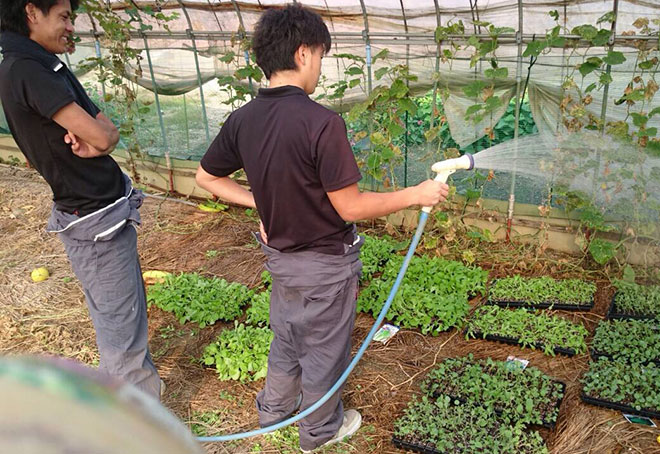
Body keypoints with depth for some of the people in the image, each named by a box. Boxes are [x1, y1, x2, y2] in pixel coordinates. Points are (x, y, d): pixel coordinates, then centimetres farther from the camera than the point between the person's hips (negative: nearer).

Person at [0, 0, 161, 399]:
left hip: (114, 204, 10)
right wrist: (94, 138, -3)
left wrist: (97, 141, -15)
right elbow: (101, 136, -24)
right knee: (119, 319, 1)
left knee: (130, 304, 23)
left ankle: (137, 373, 44)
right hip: (95, 220, -10)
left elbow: (110, 131, 6)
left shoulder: (47, 66, 10)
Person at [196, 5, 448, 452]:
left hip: (280, 254, 6)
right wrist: (417, 194, -14)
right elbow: (350, 207, -24)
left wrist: (260, 201, 7)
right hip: (325, 263, -6)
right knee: (324, 350, 17)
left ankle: (273, 408, 50)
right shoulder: (321, 122, -29)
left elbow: (207, 177, 5)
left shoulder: (242, 120, -8)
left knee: (287, 337, 28)